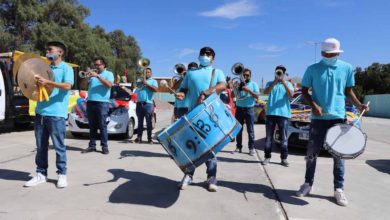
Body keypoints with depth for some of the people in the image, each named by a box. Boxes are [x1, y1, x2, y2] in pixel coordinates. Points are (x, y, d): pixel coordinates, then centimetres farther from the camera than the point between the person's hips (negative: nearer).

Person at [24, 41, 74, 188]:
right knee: (41, 147, 10)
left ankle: (62, 174, 9)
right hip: (40, 112, 7)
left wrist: (48, 82, -26)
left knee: (59, 146, 0)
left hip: (56, 114, -6)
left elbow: (67, 86, -16)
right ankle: (41, 174, 19)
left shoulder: (66, 68, 0)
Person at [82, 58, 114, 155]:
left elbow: (109, 85, -13)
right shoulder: (92, 74, 19)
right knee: (92, 126, 6)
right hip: (90, 102, 5)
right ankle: (92, 145, 9)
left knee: (102, 125, -5)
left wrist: (98, 76, -17)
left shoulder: (109, 74, 6)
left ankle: (104, 146, -2)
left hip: (102, 103, -4)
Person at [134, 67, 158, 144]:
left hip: (148, 104, -4)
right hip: (139, 103, 4)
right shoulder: (140, 81, 21)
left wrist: (146, 84, -9)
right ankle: (139, 137, 9)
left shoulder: (153, 81, 11)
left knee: (149, 122, -3)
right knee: (140, 122, 6)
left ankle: (149, 138, -1)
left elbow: (155, 89, -7)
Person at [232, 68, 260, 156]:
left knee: (250, 130, -2)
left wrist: (248, 90, -15)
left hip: (249, 109, -2)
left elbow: (257, 96, -3)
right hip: (239, 109, 2)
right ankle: (238, 147, 10)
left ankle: (252, 148, 2)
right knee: (238, 129, 4)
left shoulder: (254, 84, 8)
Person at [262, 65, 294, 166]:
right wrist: (275, 82, -18)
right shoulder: (270, 83, 10)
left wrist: (284, 83, -16)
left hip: (283, 114, 0)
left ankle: (284, 158, 10)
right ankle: (267, 157, 11)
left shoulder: (288, 84, 9)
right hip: (270, 113, 1)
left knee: (283, 138, 3)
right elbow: (266, 92, -9)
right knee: (269, 137, 4)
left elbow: (291, 95, -8)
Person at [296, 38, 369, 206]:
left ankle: (339, 189, 16)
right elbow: (304, 91, 4)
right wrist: (314, 105, -13)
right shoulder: (313, 69, -1)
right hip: (318, 118, -1)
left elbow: (348, 91, 11)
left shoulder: (347, 68, 4)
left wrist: (358, 105, -6)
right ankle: (308, 184, 21)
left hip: (338, 117, 1)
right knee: (312, 153, 6)